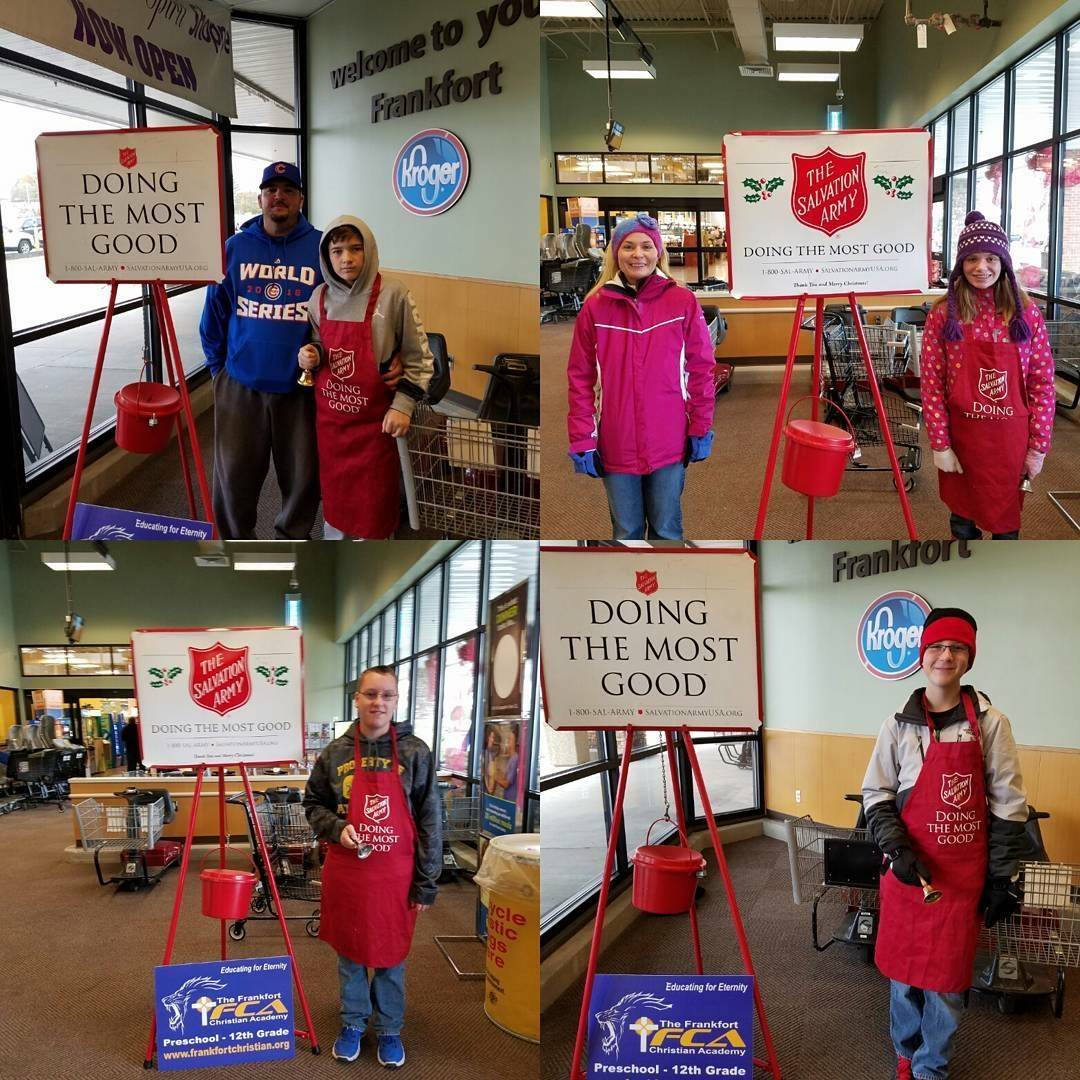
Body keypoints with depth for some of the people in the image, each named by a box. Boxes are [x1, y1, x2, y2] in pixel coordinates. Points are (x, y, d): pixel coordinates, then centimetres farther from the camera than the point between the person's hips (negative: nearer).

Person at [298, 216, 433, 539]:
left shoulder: (392, 294, -13)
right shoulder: (320, 296, 1)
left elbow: (419, 358, -7)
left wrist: (403, 405, -13)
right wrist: (311, 357, -5)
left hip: (373, 418, -4)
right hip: (329, 413, 4)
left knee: (373, 502, 4)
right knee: (333, 492, 15)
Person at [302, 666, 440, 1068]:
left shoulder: (415, 753, -7)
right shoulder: (336, 753, -3)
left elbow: (430, 821, -4)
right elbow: (313, 805, 10)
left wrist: (427, 883, -5)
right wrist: (337, 827, -11)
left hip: (395, 876, -1)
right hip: (346, 872, 1)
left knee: (390, 957, 12)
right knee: (350, 954, 16)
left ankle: (389, 1030, 30)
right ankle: (353, 1023, 34)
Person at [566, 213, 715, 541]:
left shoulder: (683, 302, -3)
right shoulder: (595, 307, -2)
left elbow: (701, 368, 2)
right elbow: (580, 378, 1)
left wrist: (701, 428, 2)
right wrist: (582, 440, -2)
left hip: (669, 443, 0)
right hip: (616, 446, 1)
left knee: (666, 531, 11)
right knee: (627, 531, 12)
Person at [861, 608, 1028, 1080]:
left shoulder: (990, 724, -4)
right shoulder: (899, 725, -1)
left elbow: (1008, 806, -1)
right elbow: (876, 793, 4)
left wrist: (1003, 879, -1)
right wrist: (898, 848, -12)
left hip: (964, 872, -1)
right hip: (909, 868, 1)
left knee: (946, 974, 5)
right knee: (904, 968, 12)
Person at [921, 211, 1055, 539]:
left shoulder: (1027, 312, -2)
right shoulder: (944, 314, -4)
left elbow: (1042, 383, -1)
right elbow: (932, 384, -4)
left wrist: (1039, 446, -3)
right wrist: (940, 444, -8)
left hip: (1011, 438, 1)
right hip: (962, 436, 0)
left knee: (1007, 524, 11)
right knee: (964, 520, 14)